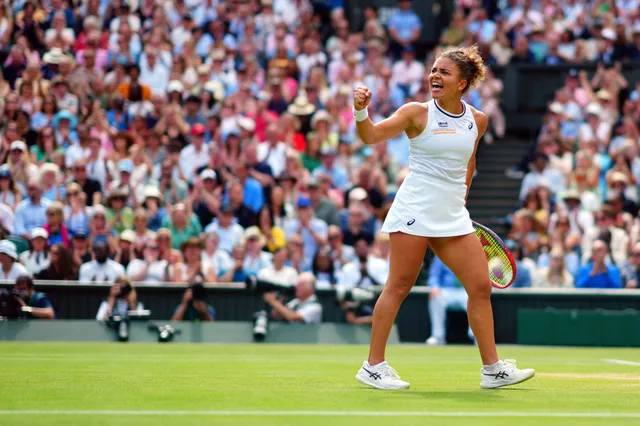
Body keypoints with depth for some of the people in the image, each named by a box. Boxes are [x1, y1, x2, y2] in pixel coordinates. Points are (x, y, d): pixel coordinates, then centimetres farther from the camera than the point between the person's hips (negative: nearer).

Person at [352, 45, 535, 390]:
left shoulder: (477, 120, 7)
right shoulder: (417, 113, -5)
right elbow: (371, 136, -15)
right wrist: (361, 111, -33)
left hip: (453, 216, 5)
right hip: (415, 211, -5)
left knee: (481, 287, 3)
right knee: (399, 287, -5)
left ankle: (492, 368, 11)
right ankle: (373, 366, 1)